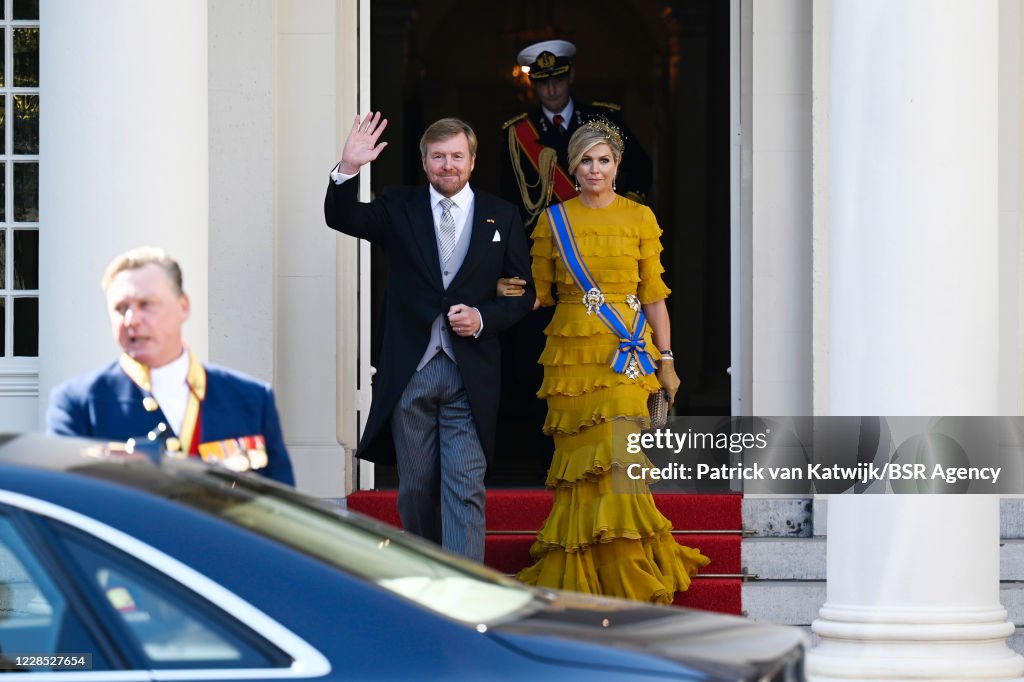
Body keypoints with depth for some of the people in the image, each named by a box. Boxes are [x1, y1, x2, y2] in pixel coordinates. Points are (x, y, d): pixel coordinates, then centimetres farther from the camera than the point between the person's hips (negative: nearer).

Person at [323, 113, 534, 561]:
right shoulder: (398, 209, 7)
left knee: (465, 487, -8)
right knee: (415, 489, 8)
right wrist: (348, 169, -27)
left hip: (471, 372, -1)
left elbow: (523, 292, 10)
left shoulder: (502, 217, 8)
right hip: (409, 372, 1)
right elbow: (341, 219, -8)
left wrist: (484, 318, -9)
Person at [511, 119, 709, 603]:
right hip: (571, 353, 1)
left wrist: (665, 360, 3)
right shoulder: (554, 220, 9)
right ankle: (577, 578, 10)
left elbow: (653, 294, 6)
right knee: (577, 461, 0)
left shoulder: (639, 218, 6)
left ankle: (627, 578, -2)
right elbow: (540, 292, 13)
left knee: (616, 459, -11)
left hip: (625, 353, -1)